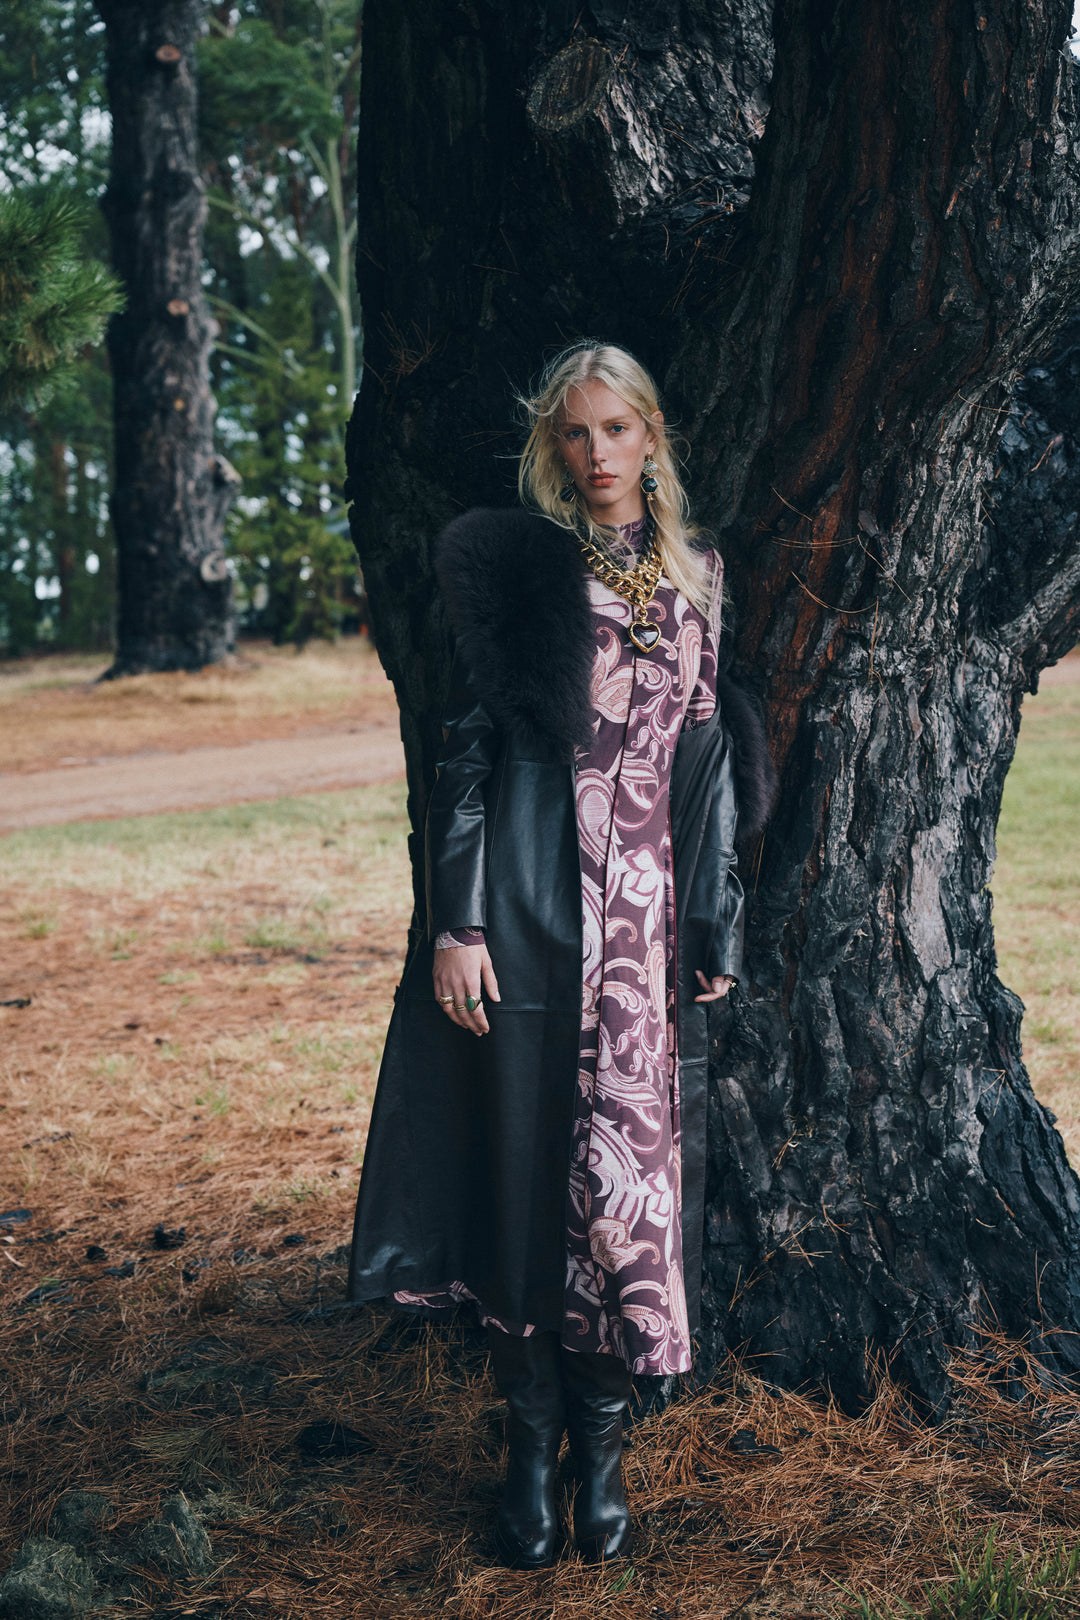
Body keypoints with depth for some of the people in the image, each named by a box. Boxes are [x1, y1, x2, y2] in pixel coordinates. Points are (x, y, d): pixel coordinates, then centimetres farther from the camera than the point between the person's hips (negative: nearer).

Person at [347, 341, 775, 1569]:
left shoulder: (697, 575, 12)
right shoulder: (512, 558, 1)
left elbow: (712, 757, 14)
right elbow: (467, 739, -3)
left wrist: (718, 925, 11)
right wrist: (456, 921, -10)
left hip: (649, 913, 3)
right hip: (533, 906, -3)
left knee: (634, 1170, 4)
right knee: (530, 1165, 2)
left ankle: (603, 1442, 19)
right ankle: (532, 1445, 16)